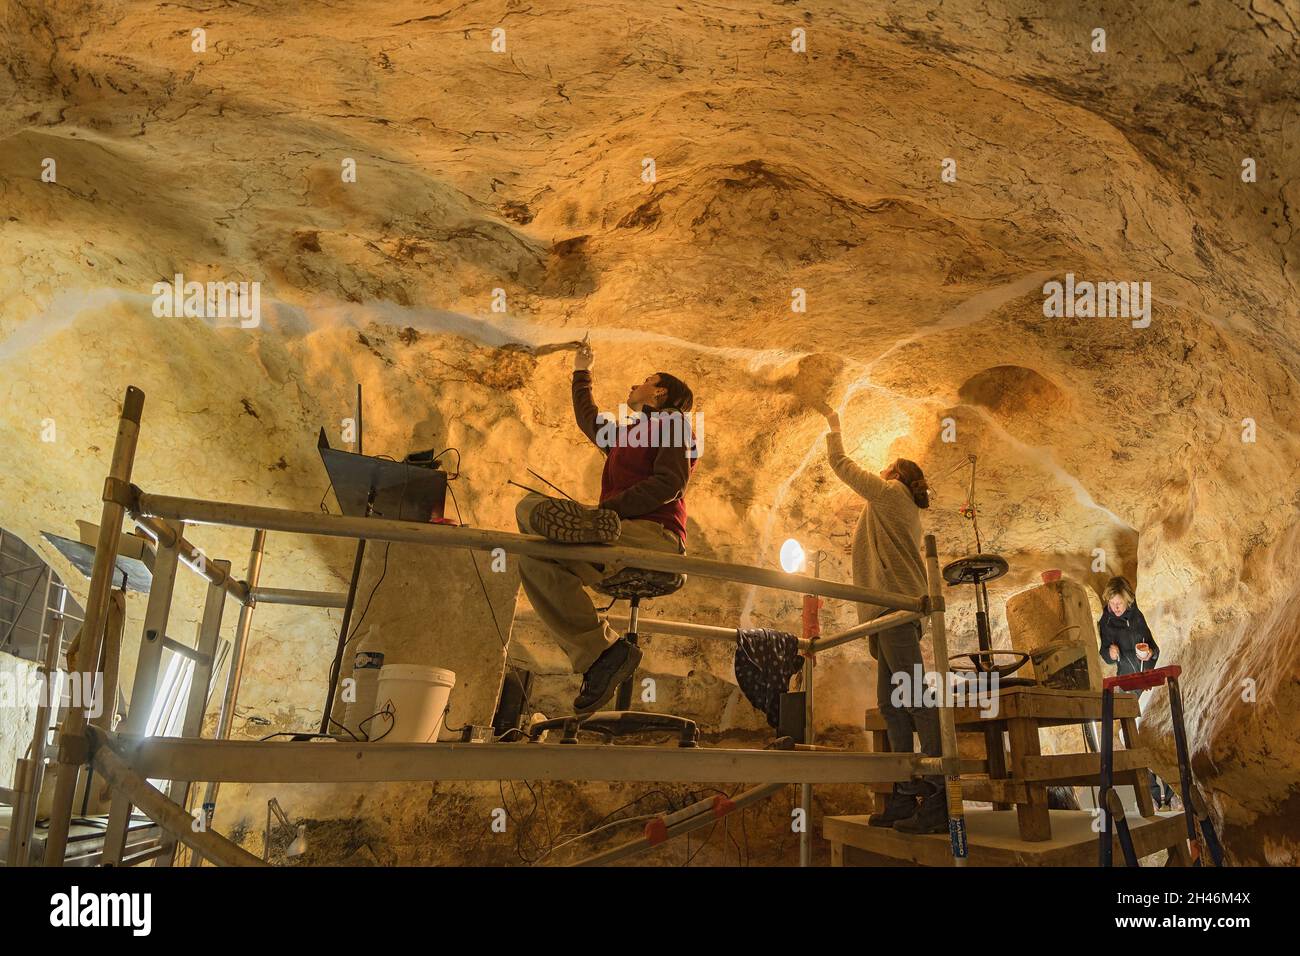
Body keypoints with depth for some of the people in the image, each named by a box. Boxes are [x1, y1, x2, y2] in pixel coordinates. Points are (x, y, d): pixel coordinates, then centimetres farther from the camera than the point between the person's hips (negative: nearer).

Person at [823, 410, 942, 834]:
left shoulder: (891, 492, 5)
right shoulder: (902, 510, 30)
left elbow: (841, 464, 9)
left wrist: (834, 429, 24)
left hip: (896, 605, -10)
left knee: (914, 697, -16)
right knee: (891, 704, 6)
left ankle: (939, 799, -21)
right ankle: (905, 797, 5)